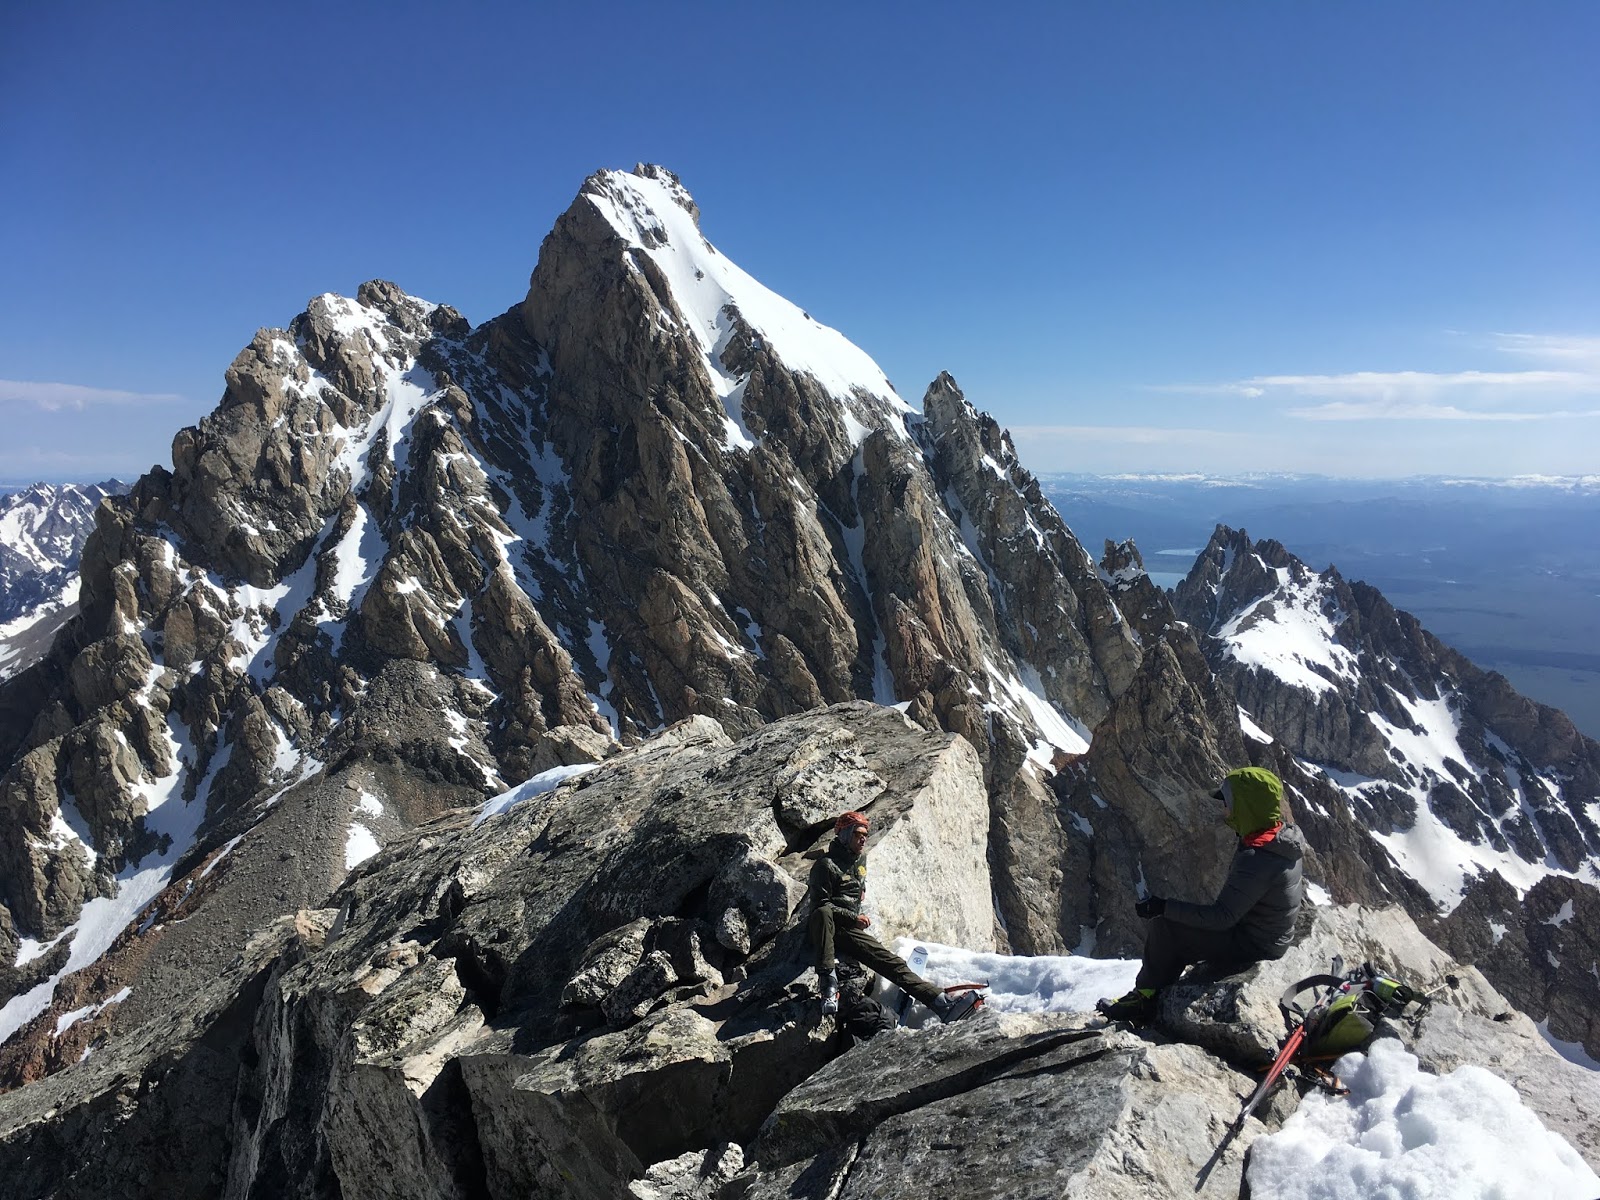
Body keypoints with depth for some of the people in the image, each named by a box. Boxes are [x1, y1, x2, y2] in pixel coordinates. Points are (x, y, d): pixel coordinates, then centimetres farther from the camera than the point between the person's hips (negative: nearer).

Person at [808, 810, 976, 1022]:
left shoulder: (861, 859, 17)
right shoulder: (826, 865, -9)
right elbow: (820, 904, -14)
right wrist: (853, 917, -18)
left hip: (851, 931, 6)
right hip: (825, 931, -6)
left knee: (890, 961, -13)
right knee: (822, 913, -42)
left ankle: (941, 1003, -24)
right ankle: (828, 979, -41)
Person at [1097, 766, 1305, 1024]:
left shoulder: (1256, 860, -32)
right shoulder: (1285, 836, -1)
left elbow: (1222, 917, -29)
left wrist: (1164, 907, -25)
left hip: (1252, 945, -10)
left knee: (1165, 928, -10)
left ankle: (1145, 999, 8)